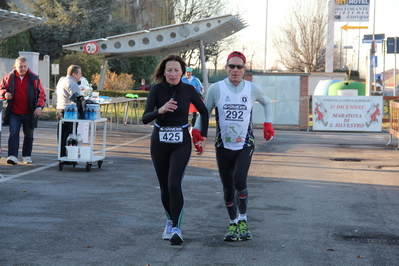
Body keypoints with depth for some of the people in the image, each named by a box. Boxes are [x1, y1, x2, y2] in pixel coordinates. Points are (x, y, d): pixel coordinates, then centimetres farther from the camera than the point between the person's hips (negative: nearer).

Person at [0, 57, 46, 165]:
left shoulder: (34, 79, -2)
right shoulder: (9, 77, 0)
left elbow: (41, 93, 1)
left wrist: (39, 107, -12)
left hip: (29, 114, 1)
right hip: (14, 113, -1)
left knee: (29, 135, 11)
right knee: (13, 133, -11)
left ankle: (27, 156, 24)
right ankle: (12, 156, -15)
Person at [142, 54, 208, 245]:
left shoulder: (188, 90, -7)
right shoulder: (157, 89, -9)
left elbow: (204, 112, 10)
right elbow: (145, 118, -17)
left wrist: (203, 135, 8)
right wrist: (160, 110, -35)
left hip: (181, 142, -1)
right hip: (159, 141, 2)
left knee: (174, 184, -17)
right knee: (164, 187, 11)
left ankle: (176, 228, -17)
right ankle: (170, 221, 33)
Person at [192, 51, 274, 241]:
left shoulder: (253, 89, 2)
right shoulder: (216, 89, -2)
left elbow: (266, 102, 23)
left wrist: (268, 123, 10)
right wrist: (196, 130, -11)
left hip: (245, 145, -1)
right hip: (223, 146, 1)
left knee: (239, 181, -21)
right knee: (228, 188, 4)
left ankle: (243, 220, -3)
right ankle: (233, 224, 24)